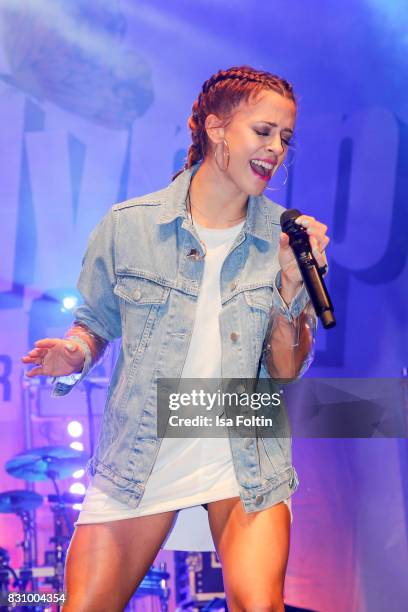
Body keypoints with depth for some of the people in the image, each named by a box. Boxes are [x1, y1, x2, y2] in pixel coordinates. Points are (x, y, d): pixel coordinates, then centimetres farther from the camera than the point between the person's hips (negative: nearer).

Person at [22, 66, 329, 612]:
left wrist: (290, 281, -16)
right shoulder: (127, 225, -4)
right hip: (138, 460, 0)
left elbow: (286, 373, -3)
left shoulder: (288, 237, -2)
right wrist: (74, 354, -12)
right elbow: (95, 322, 10)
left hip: (246, 459, 0)